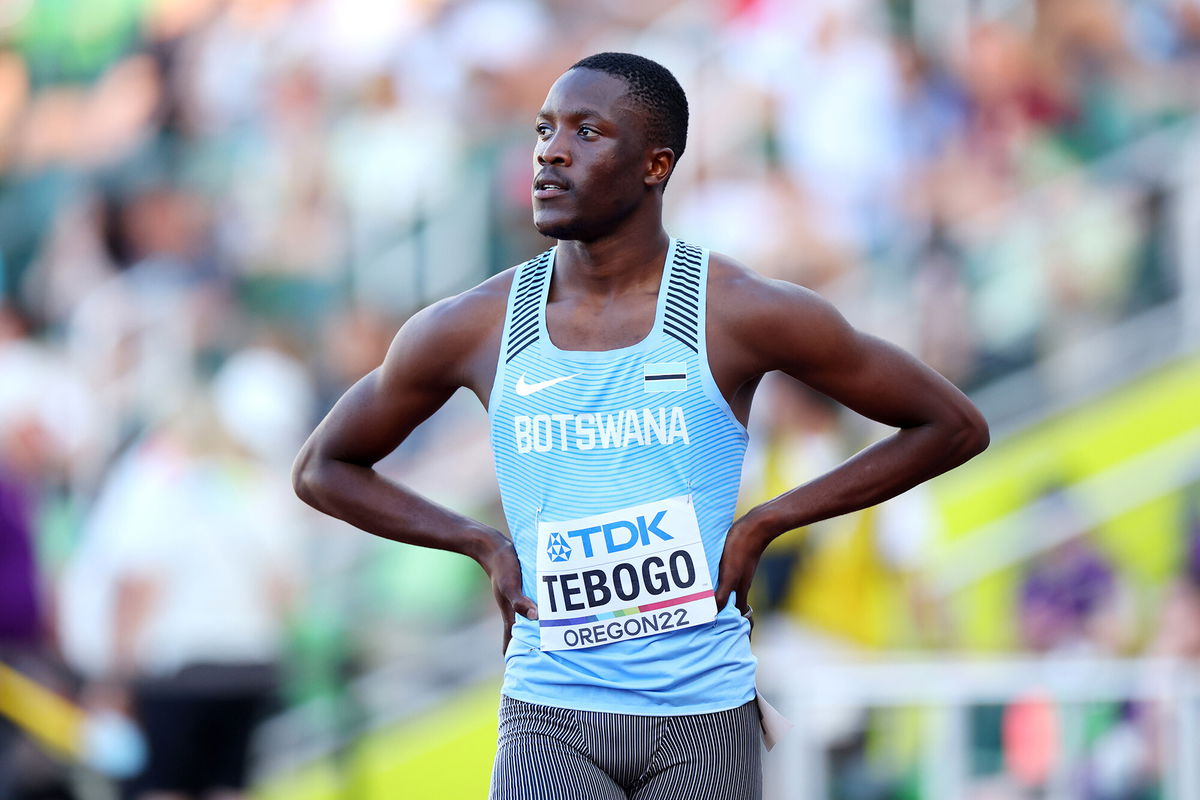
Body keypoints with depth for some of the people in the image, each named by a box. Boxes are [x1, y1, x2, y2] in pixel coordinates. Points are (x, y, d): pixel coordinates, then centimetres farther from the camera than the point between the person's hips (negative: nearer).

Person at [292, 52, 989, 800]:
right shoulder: (475, 329, 0)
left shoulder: (740, 312, -5)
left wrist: (765, 523, -3)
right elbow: (323, 469, 17)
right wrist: (485, 544, 2)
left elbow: (956, 427, 3)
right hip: (550, 722, 0)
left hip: (704, 717, 0)